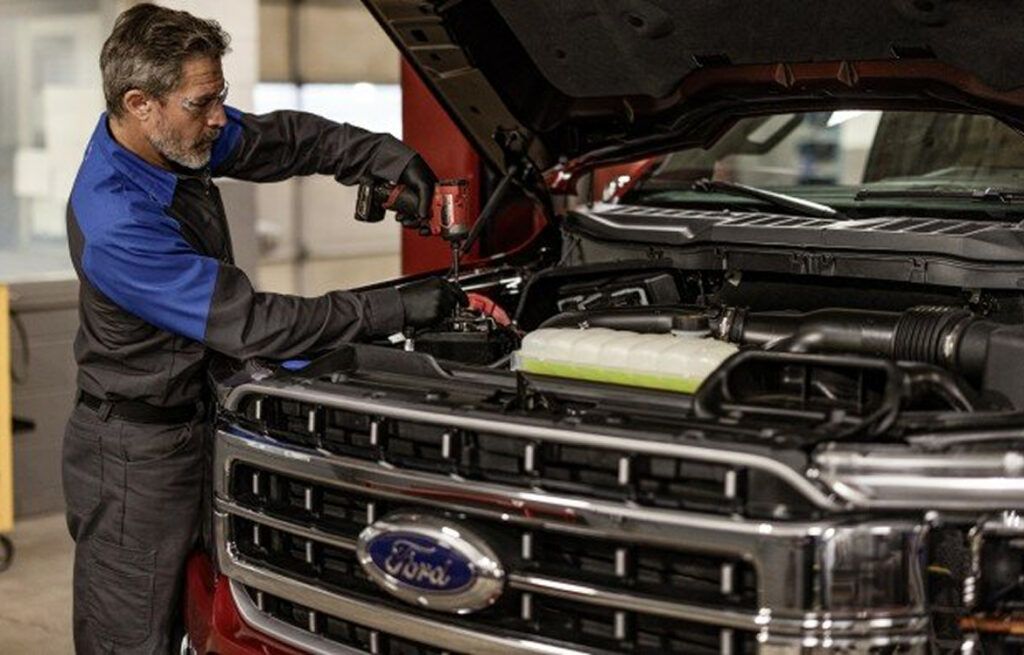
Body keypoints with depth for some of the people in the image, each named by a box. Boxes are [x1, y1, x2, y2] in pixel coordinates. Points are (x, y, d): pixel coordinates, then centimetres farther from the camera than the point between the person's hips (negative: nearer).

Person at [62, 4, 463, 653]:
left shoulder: (179, 136, -3)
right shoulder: (115, 224, -30)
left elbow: (284, 138, 14)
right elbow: (247, 324, -29)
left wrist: (385, 155, -3)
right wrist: (395, 310, -25)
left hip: (187, 424, 9)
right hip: (137, 456, -9)